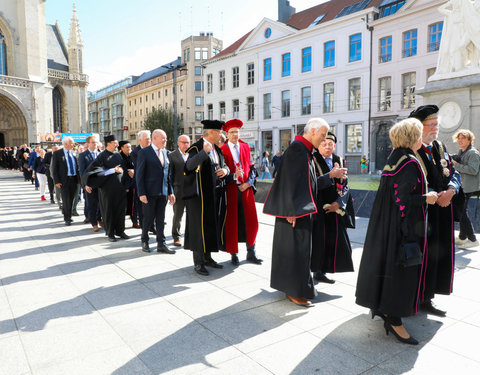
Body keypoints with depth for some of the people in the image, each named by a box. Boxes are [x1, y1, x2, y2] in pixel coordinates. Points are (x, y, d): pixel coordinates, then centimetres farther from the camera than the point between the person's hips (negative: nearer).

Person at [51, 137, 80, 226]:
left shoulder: (73, 153, 9)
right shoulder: (57, 153, -5)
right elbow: (54, 168, -6)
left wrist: (78, 178, 8)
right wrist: (56, 181, -12)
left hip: (74, 179, 5)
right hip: (64, 180, -5)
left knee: (71, 199, 12)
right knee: (66, 200, -5)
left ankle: (68, 216, 26)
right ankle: (67, 219, 4)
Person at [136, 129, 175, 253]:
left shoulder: (165, 152, 11)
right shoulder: (144, 152, -6)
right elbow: (139, 174, -9)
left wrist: (170, 192, 9)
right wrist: (141, 193, -15)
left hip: (163, 192, 5)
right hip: (149, 192, -5)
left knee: (161, 219, 8)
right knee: (149, 218, 4)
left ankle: (161, 244, 14)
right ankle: (144, 241, 24)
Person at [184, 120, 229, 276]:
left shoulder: (217, 149, 13)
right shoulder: (197, 147, -11)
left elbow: (224, 165, 21)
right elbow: (189, 165, -28)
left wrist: (225, 170, -2)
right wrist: (204, 152, -40)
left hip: (216, 193, 8)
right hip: (201, 194, -8)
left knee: (213, 225, 13)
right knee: (200, 226, -2)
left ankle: (207, 257, 27)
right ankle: (198, 262, 9)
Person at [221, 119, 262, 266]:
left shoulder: (245, 147, 11)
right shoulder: (222, 150, -1)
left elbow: (251, 168, 11)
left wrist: (248, 183, -5)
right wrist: (234, 176, -22)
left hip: (246, 189, 3)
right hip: (230, 190, -3)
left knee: (251, 222, 3)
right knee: (232, 223, 3)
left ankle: (251, 253, 16)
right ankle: (234, 255, 14)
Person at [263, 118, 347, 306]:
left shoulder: (306, 151, 15)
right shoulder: (296, 148, -15)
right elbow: (290, 181, -22)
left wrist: (331, 175, 13)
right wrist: (292, 211, -25)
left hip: (303, 209, 10)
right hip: (296, 210, -10)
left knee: (301, 248, 16)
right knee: (295, 248, -3)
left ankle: (291, 286, 28)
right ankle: (294, 291, 9)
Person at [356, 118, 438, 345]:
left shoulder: (393, 160, 8)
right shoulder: (410, 164, -19)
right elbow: (402, 198, -25)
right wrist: (426, 198, -11)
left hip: (386, 224, 9)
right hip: (403, 226, -9)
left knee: (388, 263, 18)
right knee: (402, 269, -1)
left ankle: (383, 307, 32)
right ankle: (394, 319, 8)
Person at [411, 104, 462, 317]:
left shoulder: (440, 148, 13)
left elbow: (453, 173, 12)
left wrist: (451, 190, -9)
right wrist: (435, 195, -20)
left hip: (442, 212, 7)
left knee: (438, 256, 11)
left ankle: (426, 299, 23)